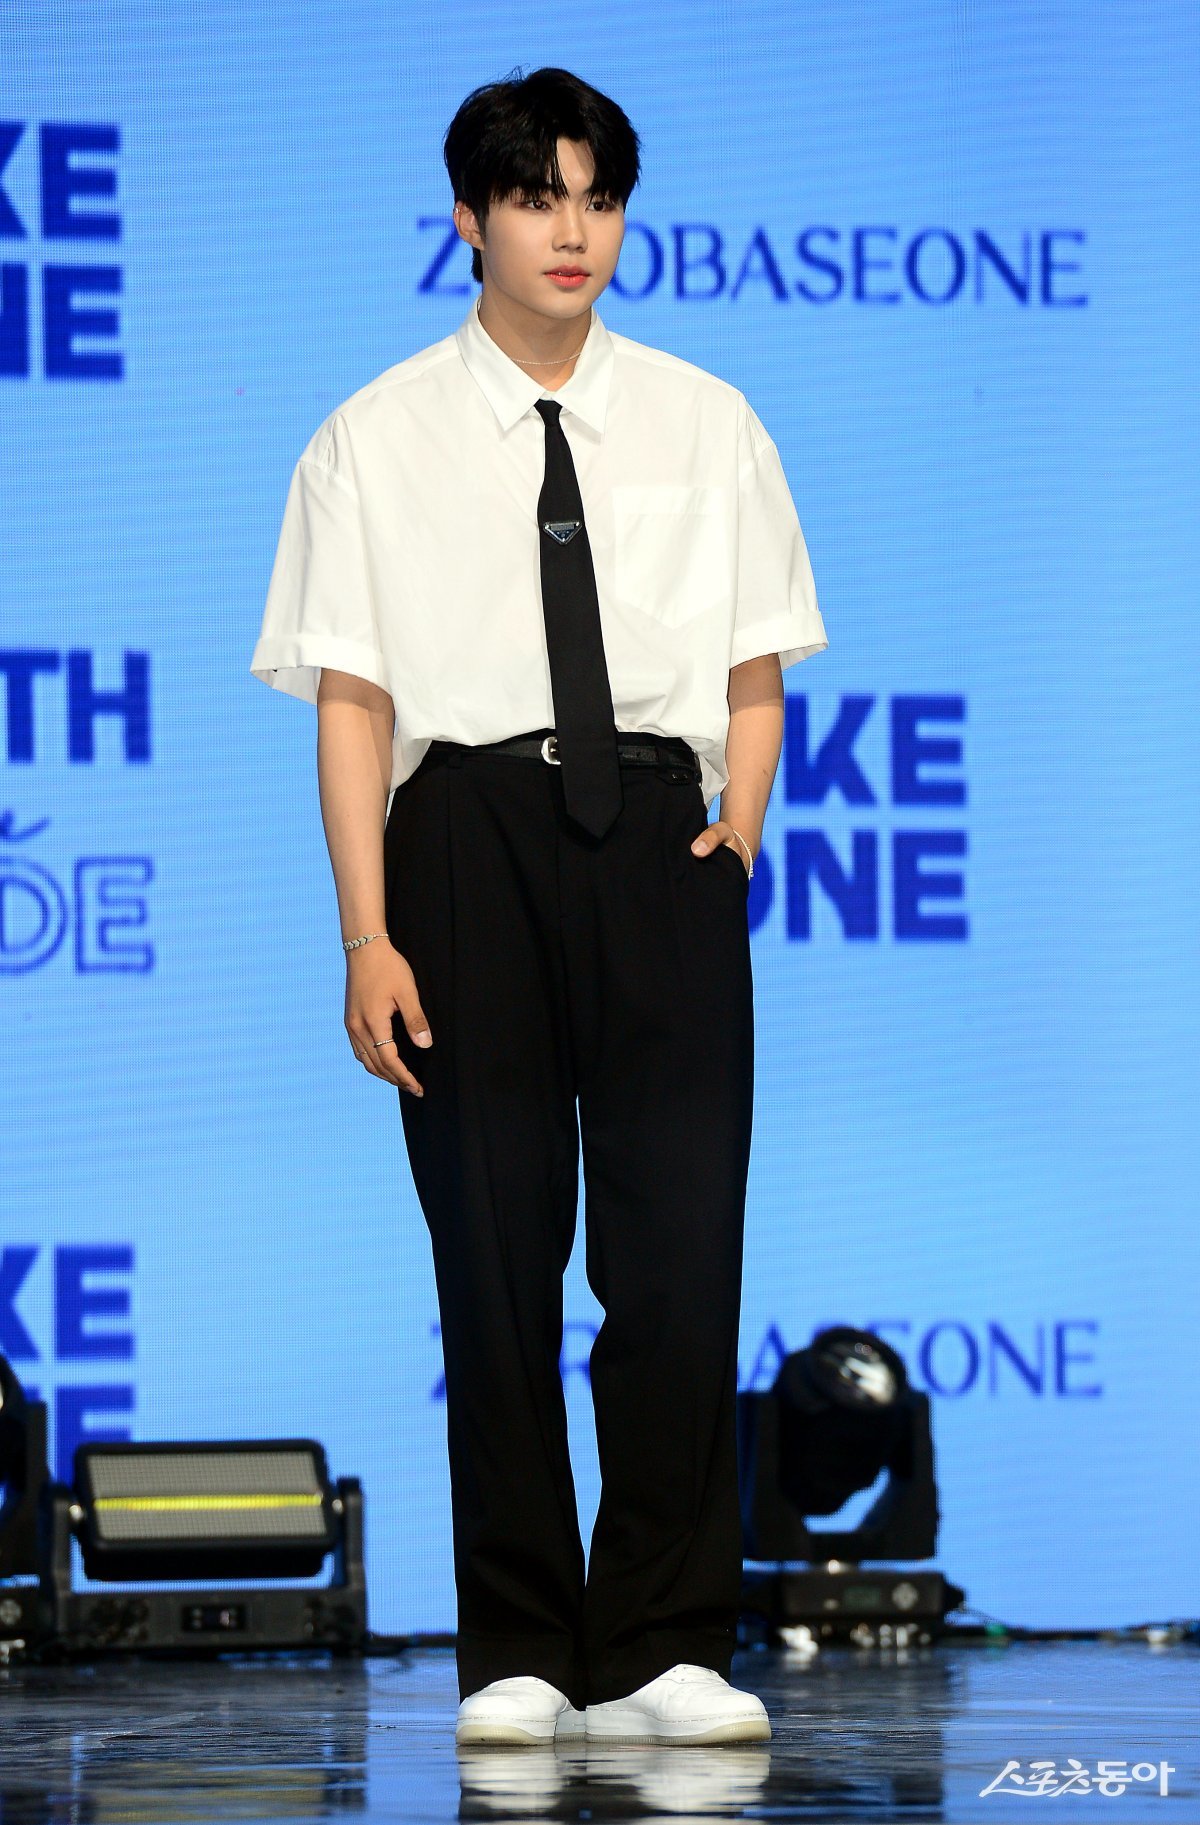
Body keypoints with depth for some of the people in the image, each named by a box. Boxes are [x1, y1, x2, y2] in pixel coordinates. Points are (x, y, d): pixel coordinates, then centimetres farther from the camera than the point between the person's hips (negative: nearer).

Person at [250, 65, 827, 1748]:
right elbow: (351, 699, 0)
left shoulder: (707, 428, 10)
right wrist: (367, 938, -7)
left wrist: (738, 835, -4)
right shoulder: (377, 443, 4)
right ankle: (518, 1657, 10)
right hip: (468, 824, -1)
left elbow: (758, 677, 12)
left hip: (657, 829, 1)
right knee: (496, 1254, 3)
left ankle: (665, 1653, 2)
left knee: (683, 1244, -5)